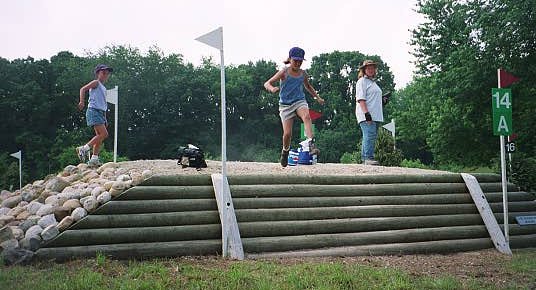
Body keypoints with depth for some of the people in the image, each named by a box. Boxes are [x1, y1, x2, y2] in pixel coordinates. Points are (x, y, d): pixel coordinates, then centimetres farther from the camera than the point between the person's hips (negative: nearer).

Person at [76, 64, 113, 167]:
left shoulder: (103, 88, 24)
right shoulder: (96, 83, 1)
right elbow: (83, 89, -13)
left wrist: (105, 119, 22)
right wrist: (82, 102, -29)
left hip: (101, 112, 9)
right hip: (94, 111, -9)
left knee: (100, 136, 4)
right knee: (104, 134, -18)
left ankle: (94, 159, 4)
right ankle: (84, 148, -12)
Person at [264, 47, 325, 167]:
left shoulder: (303, 74, 6)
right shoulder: (284, 72, -5)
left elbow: (308, 86, 28)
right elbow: (267, 83, -10)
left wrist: (318, 97, 22)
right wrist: (272, 89, -32)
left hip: (299, 101, 2)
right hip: (286, 104, -2)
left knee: (306, 116, -33)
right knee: (287, 133, -8)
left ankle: (311, 143, -40)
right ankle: (285, 152, 22)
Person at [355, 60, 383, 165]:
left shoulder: (373, 82, 26)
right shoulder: (362, 81, -2)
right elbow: (361, 99, -13)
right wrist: (366, 113, -21)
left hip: (375, 116, 9)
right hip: (366, 116, -9)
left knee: (371, 137, 7)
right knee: (370, 135, -18)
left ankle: (364, 159, 9)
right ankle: (368, 158, -20)